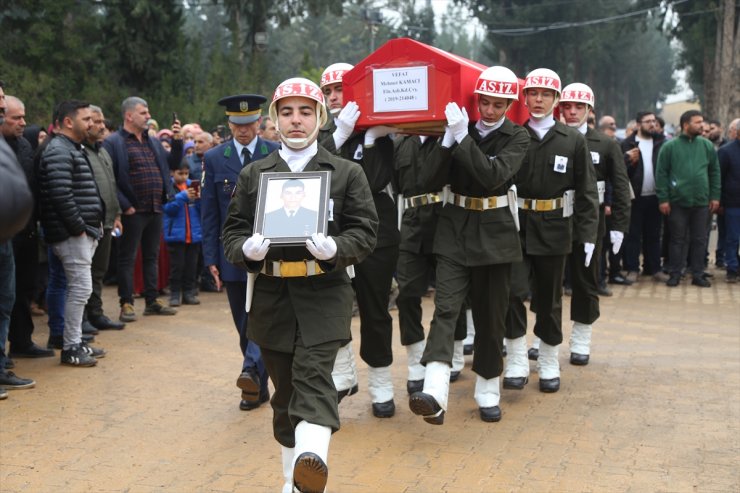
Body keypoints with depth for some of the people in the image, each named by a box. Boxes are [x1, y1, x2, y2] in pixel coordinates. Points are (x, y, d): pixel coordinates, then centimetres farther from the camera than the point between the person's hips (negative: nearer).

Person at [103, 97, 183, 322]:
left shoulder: (153, 142, 16)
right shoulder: (113, 142, -8)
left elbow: (172, 163, 19)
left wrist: (177, 141, 5)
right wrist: (125, 205, -17)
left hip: (155, 210, 7)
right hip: (133, 211, -7)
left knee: (152, 257, 14)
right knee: (127, 258, 1)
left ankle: (152, 301, 22)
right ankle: (126, 304, 7)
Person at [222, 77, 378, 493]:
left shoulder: (347, 173, 5)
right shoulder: (253, 175, 10)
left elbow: (366, 230, 0)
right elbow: (233, 230, 10)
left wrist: (336, 248, -21)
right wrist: (246, 249, -14)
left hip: (324, 291, -3)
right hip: (271, 295, 3)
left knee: (313, 373, -22)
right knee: (284, 388, 10)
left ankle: (313, 459, -39)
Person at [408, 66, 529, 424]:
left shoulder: (516, 138, -2)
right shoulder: (459, 127, 3)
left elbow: (493, 176, -20)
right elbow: (430, 177, -6)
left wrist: (464, 137, -25)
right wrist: (449, 139, -19)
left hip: (494, 233, -1)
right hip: (455, 229, 1)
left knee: (490, 314, 7)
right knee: (445, 307, -13)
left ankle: (487, 392, 22)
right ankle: (434, 394, -25)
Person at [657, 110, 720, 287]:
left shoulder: (707, 146, 6)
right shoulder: (670, 146, -3)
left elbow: (714, 172, 11)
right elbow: (661, 173, -3)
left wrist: (715, 196, 6)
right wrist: (663, 199, -8)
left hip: (701, 202, 3)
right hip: (677, 203, -3)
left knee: (699, 240, 7)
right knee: (677, 239, 5)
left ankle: (698, 274, 16)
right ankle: (674, 274, 13)